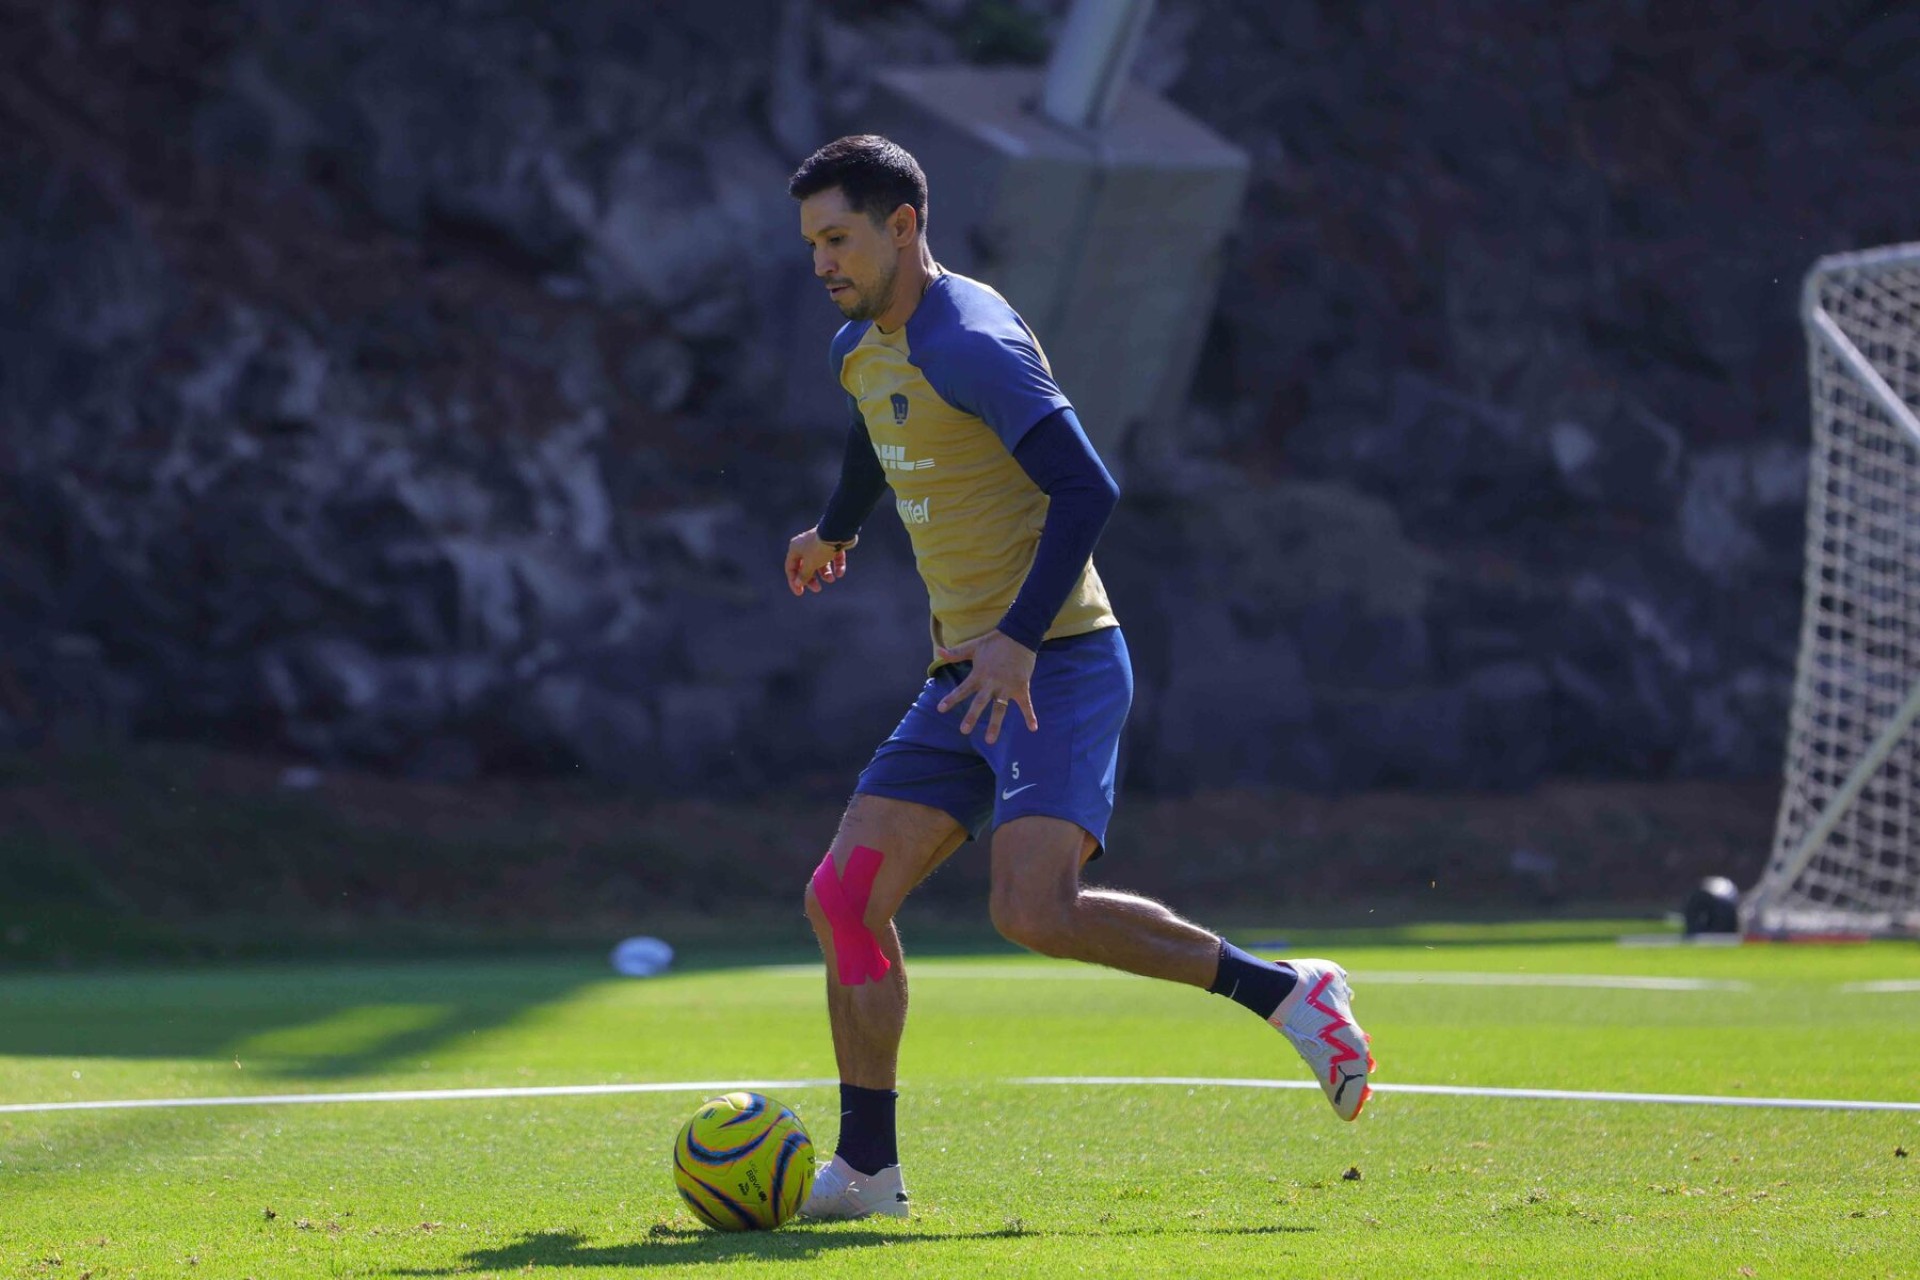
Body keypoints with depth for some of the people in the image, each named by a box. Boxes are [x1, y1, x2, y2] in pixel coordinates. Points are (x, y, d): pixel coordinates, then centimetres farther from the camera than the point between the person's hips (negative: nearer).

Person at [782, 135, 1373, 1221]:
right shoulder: (861, 351, 14)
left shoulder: (973, 342, -16)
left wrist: (1020, 638, -32)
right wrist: (837, 529, 55)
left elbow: (1087, 488, -24)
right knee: (845, 897, 1)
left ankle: (1284, 991, -12)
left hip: (1054, 667, -9)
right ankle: (867, 1169, 8)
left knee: (1036, 911, -25)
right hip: (966, 679, 9)